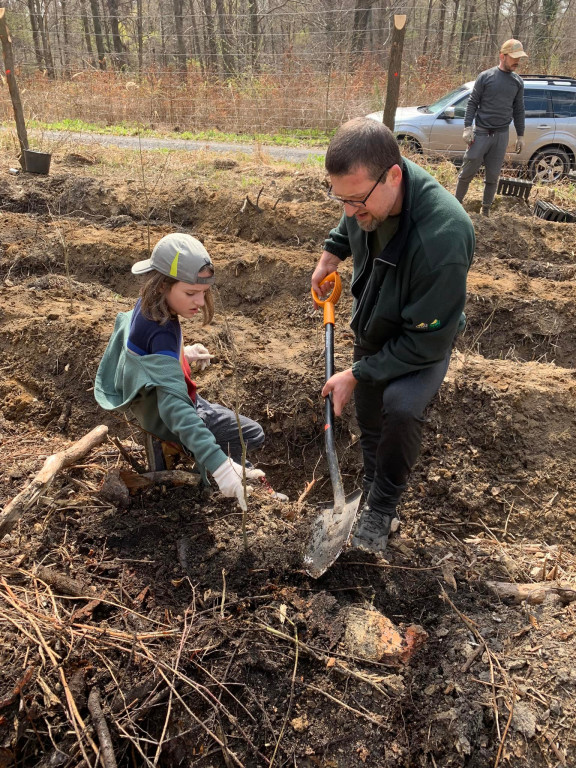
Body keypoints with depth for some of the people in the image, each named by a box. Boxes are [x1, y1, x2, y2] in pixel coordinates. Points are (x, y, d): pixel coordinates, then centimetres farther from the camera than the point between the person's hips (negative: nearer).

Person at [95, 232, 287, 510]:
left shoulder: (146, 305, -10)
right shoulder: (162, 335, -37)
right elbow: (174, 408, -47)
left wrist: (183, 353, 5)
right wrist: (218, 465, -53)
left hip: (151, 400, 9)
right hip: (163, 418, -9)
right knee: (253, 435, -4)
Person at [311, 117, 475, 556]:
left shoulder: (443, 238, -41)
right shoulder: (368, 190, -19)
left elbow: (426, 342, -31)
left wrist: (357, 375, -26)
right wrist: (332, 252, -1)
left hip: (424, 340, -6)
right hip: (374, 328, 7)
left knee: (401, 409, -30)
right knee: (369, 417, 14)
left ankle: (382, 508, -6)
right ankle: (372, 490, 38)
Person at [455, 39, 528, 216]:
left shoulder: (518, 82, 9)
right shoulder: (485, 77, -2)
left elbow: (519, 110, 13)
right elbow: (472, 103, -2)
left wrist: (520, 135, 11)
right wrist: (467, 128, -11)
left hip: (502, 135, 3)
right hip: (481, 133, -3)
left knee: (493, 175, 6)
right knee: (467, 171, -1)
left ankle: (486, 209, 16)